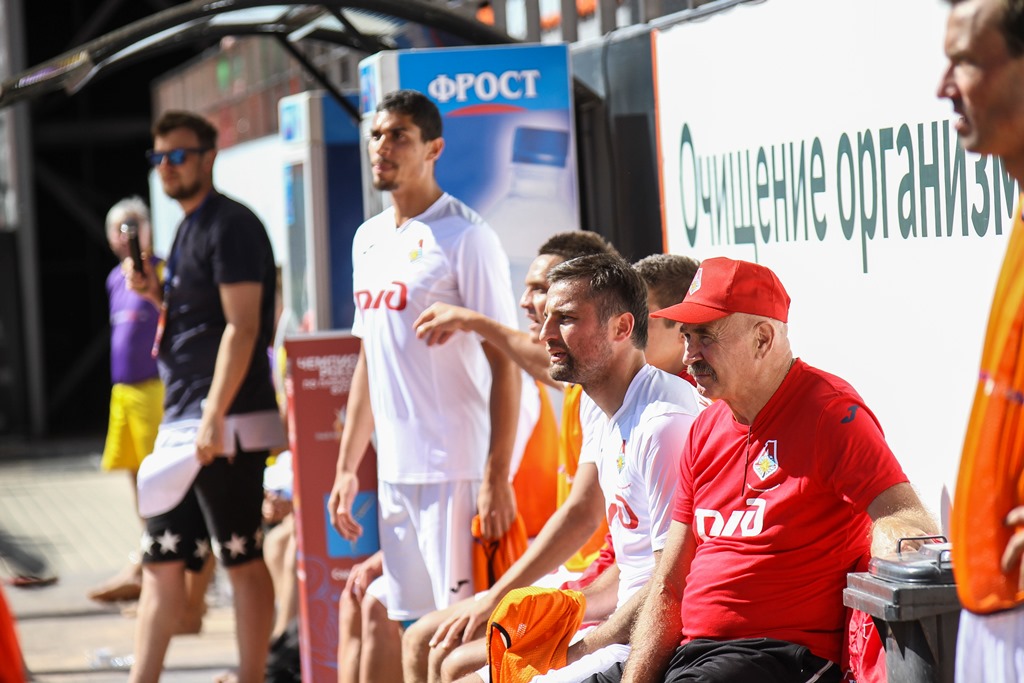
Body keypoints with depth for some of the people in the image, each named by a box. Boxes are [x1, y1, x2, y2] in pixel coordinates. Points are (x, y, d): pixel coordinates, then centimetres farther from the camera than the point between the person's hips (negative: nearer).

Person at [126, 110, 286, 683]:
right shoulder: (188, 228, 18)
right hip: (179, 424, 10)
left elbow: (241, 327, -18)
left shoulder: (231, 226, -10)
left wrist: (213, 417, -23)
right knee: (162, 560, 7)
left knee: (243, 560, -3)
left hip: (227, 425, -10)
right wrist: (158, 293, 9)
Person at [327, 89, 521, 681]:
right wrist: (347, 466, 18)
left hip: (457, 471, -7)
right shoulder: (369, 239, 15)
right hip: (394, 471, 7)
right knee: (410, 628, 10)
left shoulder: (465, 237, -8)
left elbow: (505, 364, -11)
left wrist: (497, 478, -17)